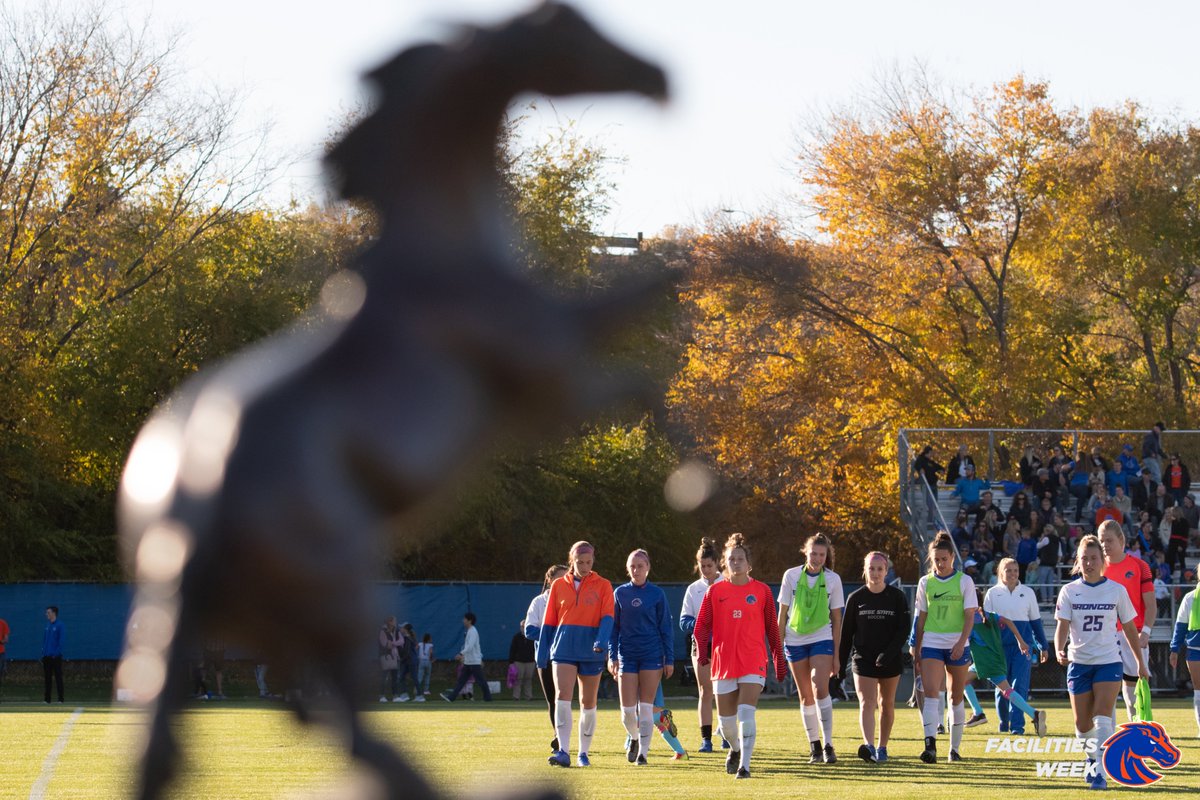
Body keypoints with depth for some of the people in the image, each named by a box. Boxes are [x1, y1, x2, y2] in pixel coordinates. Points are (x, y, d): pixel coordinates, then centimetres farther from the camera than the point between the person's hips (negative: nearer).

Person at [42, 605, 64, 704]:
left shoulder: (59, 625, -7)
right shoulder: (47, 625, 12)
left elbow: (61, 640, -11)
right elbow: (44, 639, 16)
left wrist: (57, 652, -16)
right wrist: (43, 651, 8)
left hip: (56, 656, -6)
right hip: (47, 656, 6)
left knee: (58, 677, -4)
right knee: (47, 677, 7)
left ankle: (61, 699, -1)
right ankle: (47, 699, 11)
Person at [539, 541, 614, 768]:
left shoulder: (603, 586, 5)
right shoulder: (559, 585, 9)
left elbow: (607, 617, -6)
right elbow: (549, 621, 11)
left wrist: (601, 641, -24)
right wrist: (542, 654, 8)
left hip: (590, 650, 0)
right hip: (564, 648, 0)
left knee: (588, 703, 7)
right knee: (562, 697, -15)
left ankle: (583, 753, 18)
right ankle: (563, 751, -20)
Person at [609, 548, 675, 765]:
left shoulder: (656, 594, 1)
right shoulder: (620, 593, 5)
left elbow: (666, 628, 4)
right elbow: (613, 626, 9)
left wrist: (669, 659, 0)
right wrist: (612, 656, 1)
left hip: (652, 656, -1)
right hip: (627, 656, 1)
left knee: (646, 708, -3)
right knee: (627, 710, -2)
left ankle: (643, 751, 5)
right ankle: (635, 738, 27)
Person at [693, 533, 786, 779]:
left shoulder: (761, 591, 3)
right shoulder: (715, 591, 5)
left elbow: (772, 628, 9)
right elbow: (701, 626, 6)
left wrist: (779, 661, 11)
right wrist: (702, 649, -12)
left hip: (753, 663, -2)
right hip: (723, 663, 2)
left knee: (746, 712, -18)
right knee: (726, 719, 10)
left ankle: (745, 764, -16)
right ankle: (736, 749, 40)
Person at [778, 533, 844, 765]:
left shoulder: (833, 579, -2)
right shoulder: (792, 576, -2)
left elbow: (836, 619, 2)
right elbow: (782, 613, 4)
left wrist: (836, 654, 1)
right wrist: (778, 646, 1)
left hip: (822, 640, -1)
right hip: (795, 640, 1)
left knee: (820, 689, -18)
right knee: (806, 695, 6)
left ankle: (828, 744, -17)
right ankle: (814, 747, 16)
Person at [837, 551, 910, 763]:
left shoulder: (897, 597, 0)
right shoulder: (856, 598, 3)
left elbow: (904, 629, -5)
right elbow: (846, 633, 7)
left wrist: (889, 653, -18)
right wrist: (841, 664, 5)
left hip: (890, 660, 1)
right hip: (863, 658, -1)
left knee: (887, 704, 10)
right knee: (866, 702, -15)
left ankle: (882, 747, 24)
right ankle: (869, 746, -30)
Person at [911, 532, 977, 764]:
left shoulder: (964, 581, -1)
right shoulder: (925, 583, 6)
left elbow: (970, 616, -5)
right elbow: (921, 618, 12)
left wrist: (961, 642, -19)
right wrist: (916, 649, 11)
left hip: (957, 646, -1)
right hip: (931, 643, 1)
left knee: (956, 698, 8)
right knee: (931, 693, -16)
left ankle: (955, 748, 19)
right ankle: (930, 745, -26)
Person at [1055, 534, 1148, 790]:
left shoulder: (1117, 590, 1)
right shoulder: (1069, 591, 2)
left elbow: (1129, 628, 9)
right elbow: (1062, 625, -7)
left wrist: (1140, 662, 13)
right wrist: (1059, 651, -26)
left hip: (1109, 661, -1)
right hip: (1078, 662, 1)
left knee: (1102, 716, -18)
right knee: (1082, 724, 7)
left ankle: (1100, 772, -19)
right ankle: (1092, 759, 36)